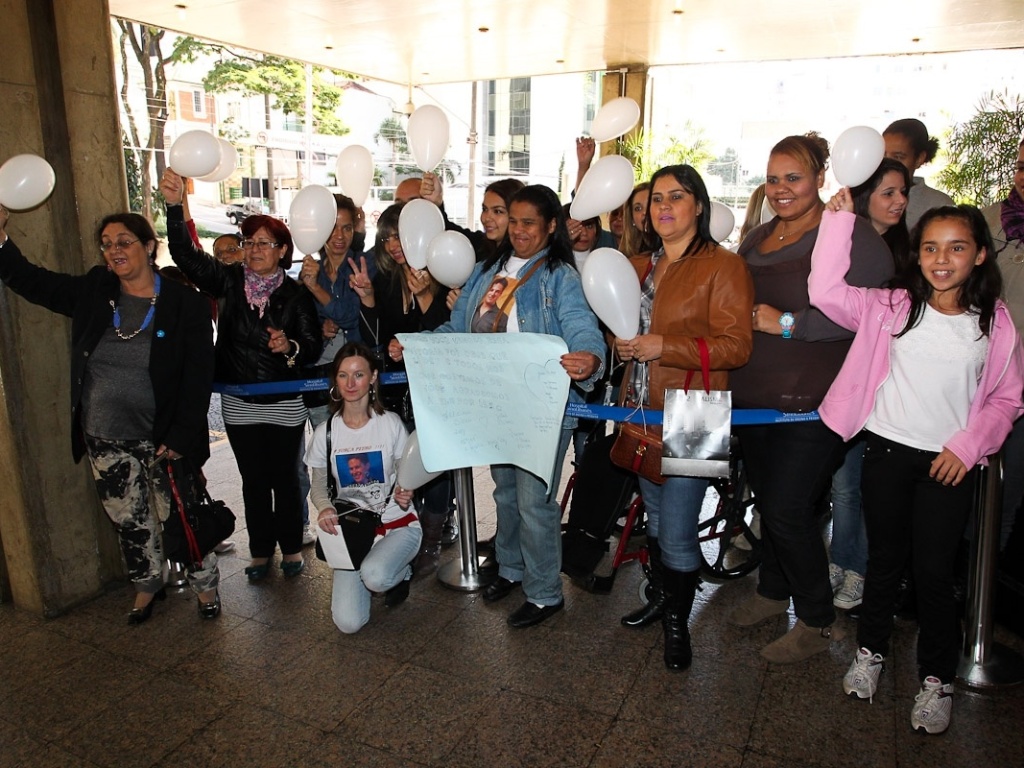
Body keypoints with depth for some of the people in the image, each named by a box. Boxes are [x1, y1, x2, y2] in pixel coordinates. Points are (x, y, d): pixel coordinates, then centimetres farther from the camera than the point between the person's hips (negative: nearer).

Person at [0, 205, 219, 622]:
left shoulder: (185, 303, -12)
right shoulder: (92, 292, 1)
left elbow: (198, 378, -14)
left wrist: (181, 437, -17)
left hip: (165, 440, -4)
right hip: (105, 441, 5)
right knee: (129, 520, 18)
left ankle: (205, 585, 30)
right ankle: (147, 586, 40)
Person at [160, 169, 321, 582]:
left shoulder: (296, 293, -5)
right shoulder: (230, 281, -2)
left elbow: (313, 346, -6)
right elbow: (185, 254, -15)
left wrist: (290, 346, -27)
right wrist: (175, 205, -28)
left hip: (285, 404, -2)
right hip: (239, 404, 2)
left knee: (285, 477, 9)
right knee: (253, 480, 13)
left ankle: (291, 547, 28)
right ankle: (261, 551, 29)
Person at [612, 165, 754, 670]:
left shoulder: (723, 267, -9)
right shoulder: (639, 267, 13)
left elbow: (735, 346, -16)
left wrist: (663, 347, -22)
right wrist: (621, 343, 3)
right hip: (643, 413, 7)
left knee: (677, 533, -1)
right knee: (654, 517, 21)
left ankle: (677, 622, 23)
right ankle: (661, 596, 42)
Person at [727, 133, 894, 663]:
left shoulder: (850, 235, -9)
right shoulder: (758, 238, 15)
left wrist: (787, 323, -20)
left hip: (809, 402, -7)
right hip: (752, 396, 7)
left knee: (788, 510, -4)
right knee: (768, 500, 18)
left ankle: (817, 622, 18)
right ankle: (773, 591, 38)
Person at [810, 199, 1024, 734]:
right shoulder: (892, 307, -4)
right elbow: (826, 292, -16)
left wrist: (969, 444, -7)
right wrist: (839, 219, -16)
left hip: (949, 462, 0)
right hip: (887, 449, 0)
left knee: (934, 571, 6)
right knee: (885, 558, 15)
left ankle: (937, 677, 27)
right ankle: (870, 650, 35)